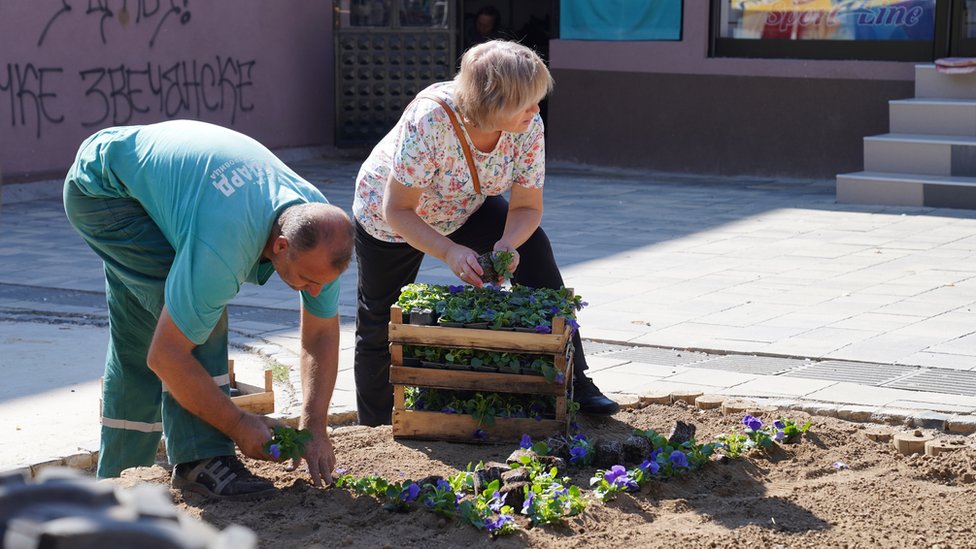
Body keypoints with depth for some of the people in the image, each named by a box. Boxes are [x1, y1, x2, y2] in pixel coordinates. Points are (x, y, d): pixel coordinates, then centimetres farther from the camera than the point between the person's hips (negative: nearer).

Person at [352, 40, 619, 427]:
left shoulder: (528, 125, -27)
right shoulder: (430, 120, -41)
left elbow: (527, 206, -17)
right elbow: (397, 211, -35)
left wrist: (508, 244, -38)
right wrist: (450, 252, -47)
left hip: (467, 208, 4)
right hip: (388, 218, -3)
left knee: (534, 250, -18)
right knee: (378, 325, 4)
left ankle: (571, 379, -10)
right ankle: (375, 431, 25)